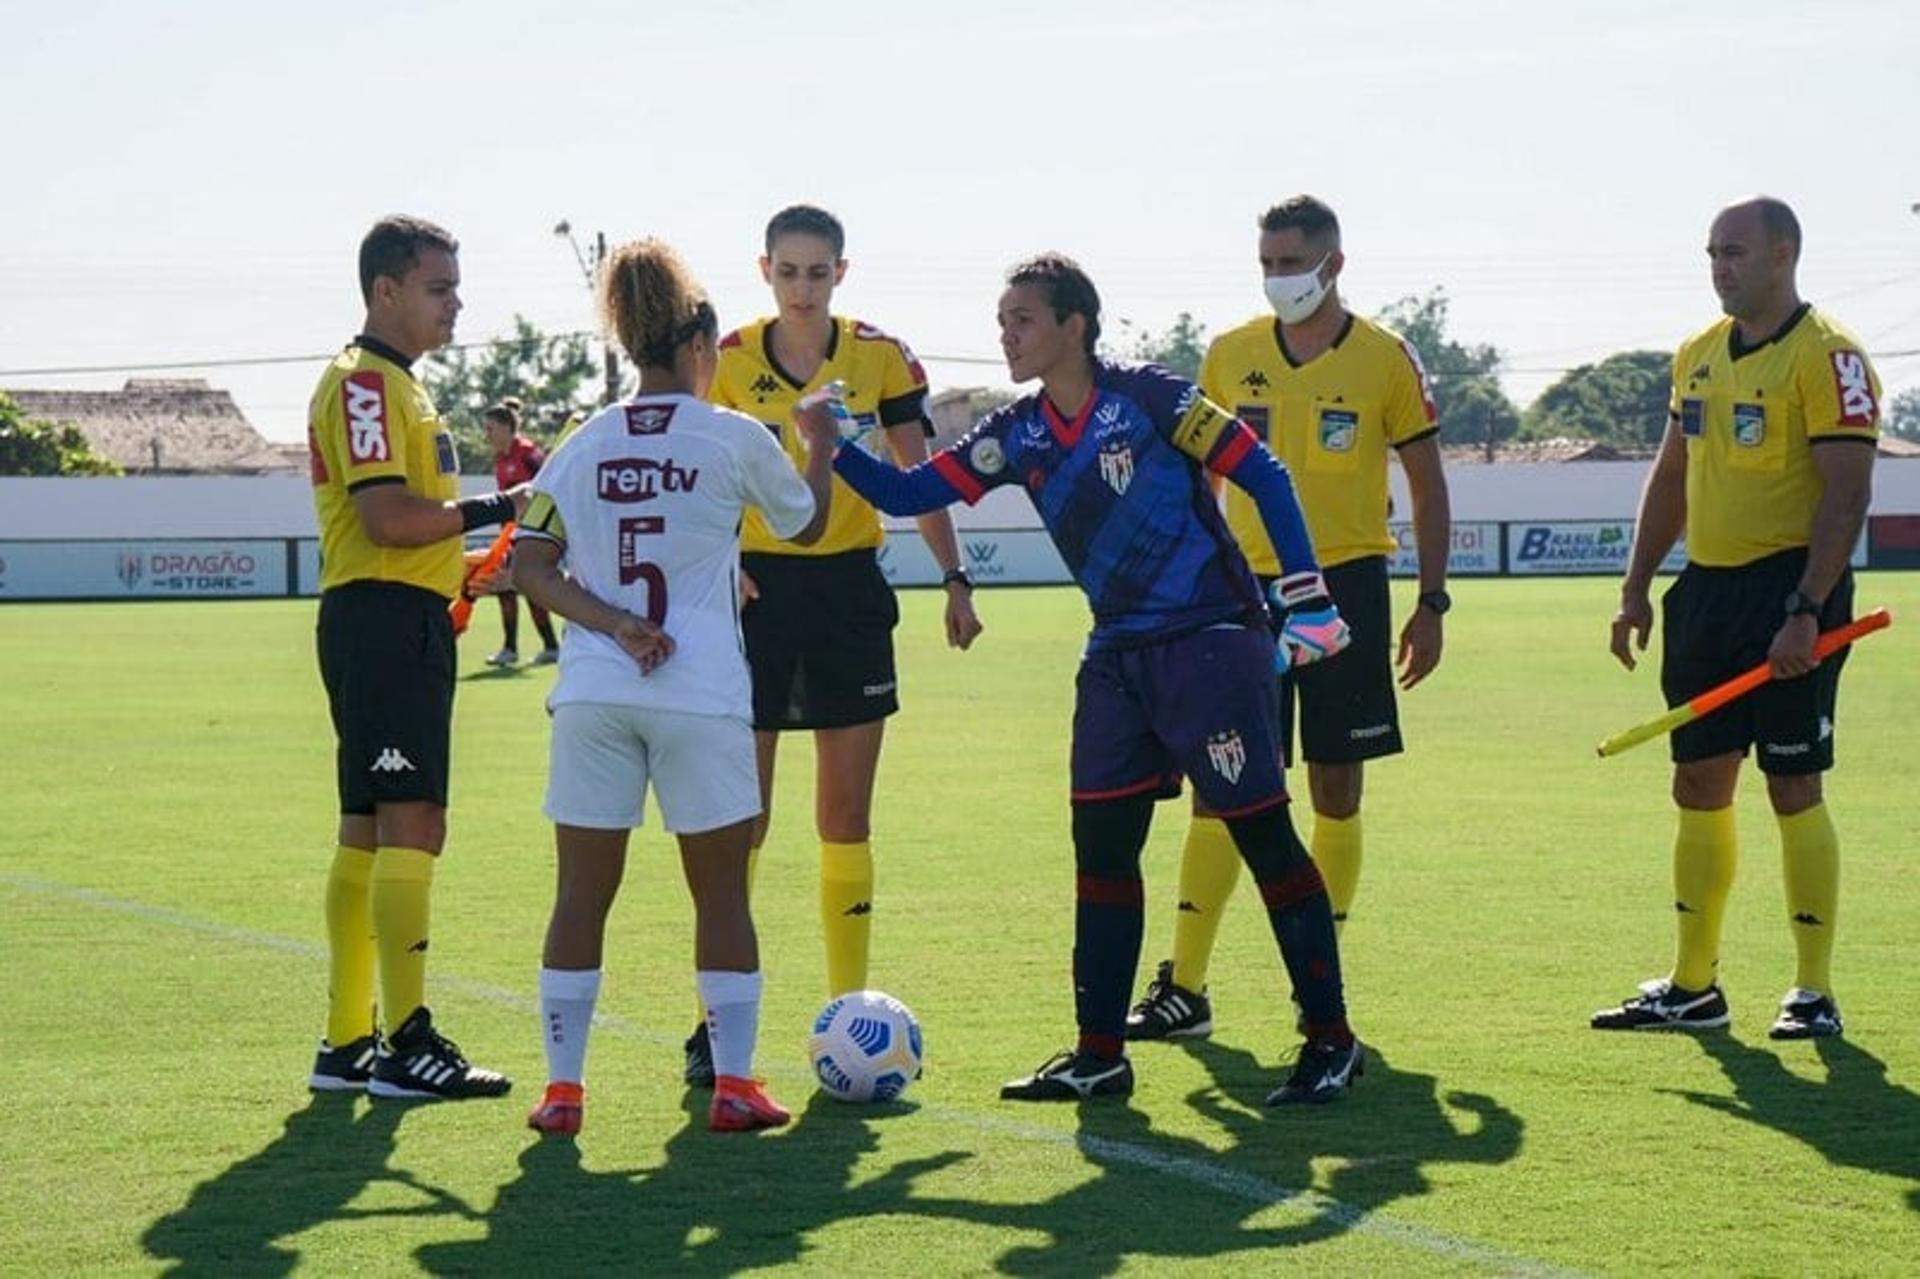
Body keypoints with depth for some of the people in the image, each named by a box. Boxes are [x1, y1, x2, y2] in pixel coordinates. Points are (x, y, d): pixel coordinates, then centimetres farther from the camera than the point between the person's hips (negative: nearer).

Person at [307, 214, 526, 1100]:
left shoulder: (394, 385, 21)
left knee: (371, 831, 11)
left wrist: (463, 566, 15)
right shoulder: (362, 381, -11)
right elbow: (386, 516, -21)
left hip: (401, 624, 11)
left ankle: (347, 1044, 15)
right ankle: (405, 1043, -13)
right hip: (385, 619, -11)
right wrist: (493, 510, -13)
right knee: (410, 824, -12)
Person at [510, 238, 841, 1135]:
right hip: (702, 698, -2)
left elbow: (529, 565, 1)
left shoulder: (584, 445, 7)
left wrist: (614, 624, -4)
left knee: (581, 894, 7)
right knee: (721, 895, 8)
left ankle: (562, 1086, 6)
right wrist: (819, 446, 33)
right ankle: (732, 1083, 7)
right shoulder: (736, 439, -1)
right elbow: (807, 524, 16)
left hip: (592, 693, 3)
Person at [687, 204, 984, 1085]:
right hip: (755, 588, -1)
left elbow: (919, 476, 6)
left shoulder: (880, 357, 1)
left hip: (848, 588, 2)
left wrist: (953, 577, -2)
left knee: (846, 815, 6)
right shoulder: (727, 362, -2)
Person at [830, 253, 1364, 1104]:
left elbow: (1263, 477, -9)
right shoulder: (1018, 435, 6)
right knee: (1100, 847, 5)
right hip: (1117, 658, 7)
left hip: (1210, 645, -7)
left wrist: (1306, 600, -13)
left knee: (1263, 836, -4)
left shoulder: (1145, 397, -11)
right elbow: (907, 494, 7)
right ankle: (1100, 1053, 12)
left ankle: (1330, 1040, 4)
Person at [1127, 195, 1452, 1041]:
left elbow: (1427, 484, 4)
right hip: (1248, 586, 2)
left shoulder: (1386, 360, -1)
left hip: (1347, 584, -2)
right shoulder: (1229, 356, 6)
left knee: (1336, 789, 3)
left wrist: (1431, 603, 0)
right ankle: (1183, 987, 1)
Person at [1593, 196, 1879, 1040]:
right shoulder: (1698, 355, 13)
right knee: (1698, 786, 9)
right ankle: (1692, 987, 17)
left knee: (1793, 786, -4)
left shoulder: (1826, 355, -11)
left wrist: (1805, 612, -22)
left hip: (1789, 591, -8)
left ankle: (1814, 992, 4)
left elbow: (1847, 493, -16)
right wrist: (1636, 588, 15)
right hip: (1707, 588, 8)